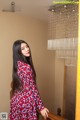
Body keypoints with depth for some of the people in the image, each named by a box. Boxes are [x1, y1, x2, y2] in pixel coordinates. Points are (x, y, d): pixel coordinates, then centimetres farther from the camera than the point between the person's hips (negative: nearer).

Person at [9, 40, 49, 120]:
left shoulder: (18, 64, 7)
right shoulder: (26, 67, -19)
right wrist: (41, 107, -18)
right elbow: (32, 89, -21)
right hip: (26, 102, -9)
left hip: (17, 101, 9)